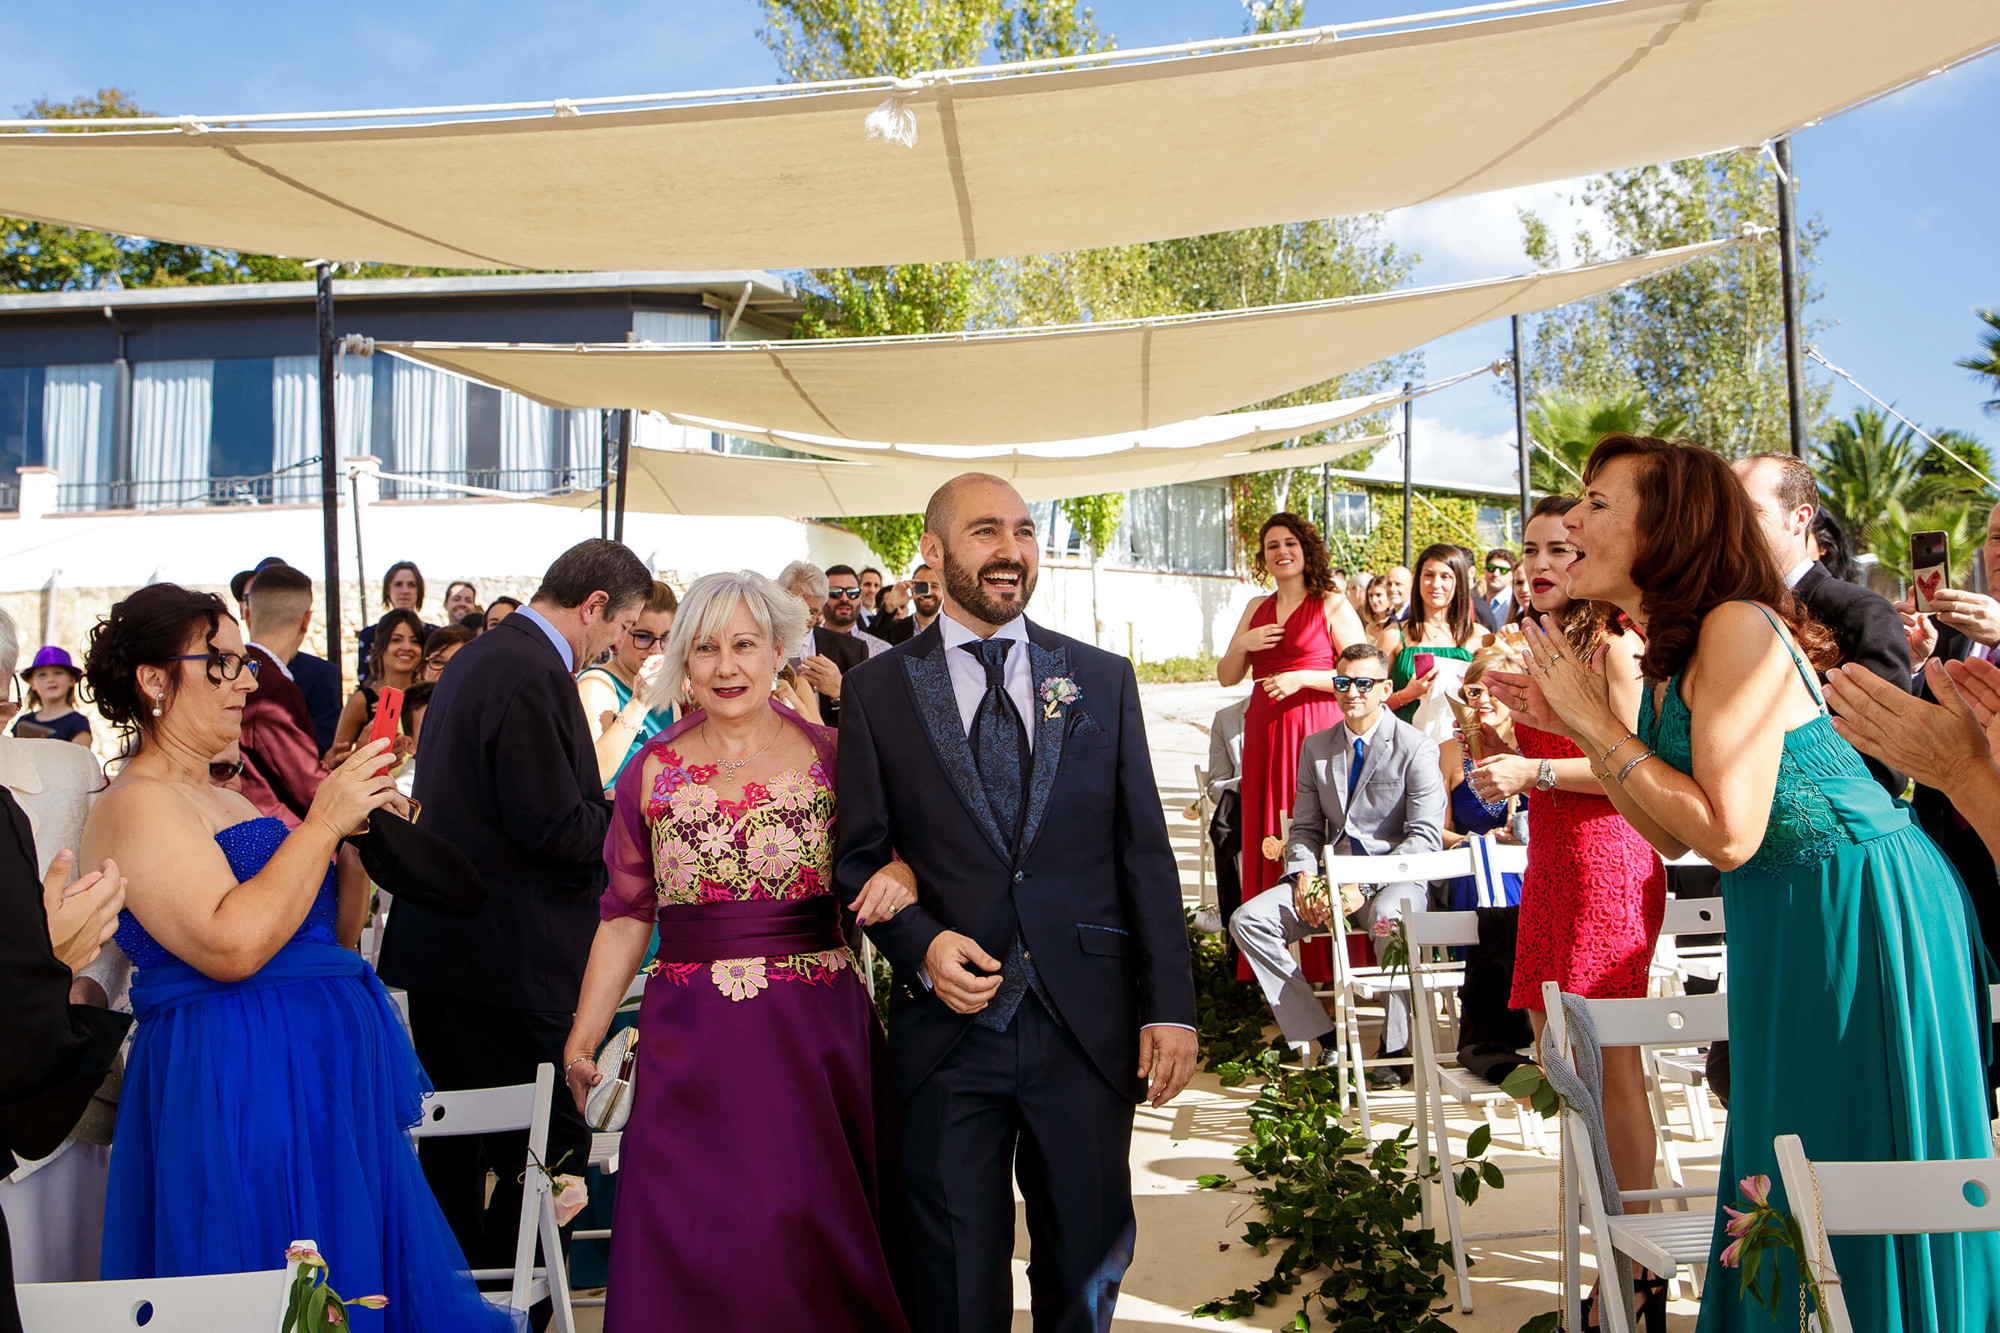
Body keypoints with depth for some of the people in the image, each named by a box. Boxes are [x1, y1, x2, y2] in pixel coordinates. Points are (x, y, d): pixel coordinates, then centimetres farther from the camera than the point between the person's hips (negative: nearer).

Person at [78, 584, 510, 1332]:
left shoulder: (225, 799, 17)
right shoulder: (134, 804, -10)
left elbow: (330, 938, 19)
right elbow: (232, 946, -24)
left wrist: (355, 836, 3)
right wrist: (322, 823, -17)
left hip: (325, 1070, 9)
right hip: (238, 1081, -9)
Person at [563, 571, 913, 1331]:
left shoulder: (832, 756, 2)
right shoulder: (654, 772, 5)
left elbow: (883, 865, 7)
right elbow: (626, 917, 8)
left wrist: (899, 877, -16)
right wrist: (582, 1040, 3)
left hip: (816, 1036, 0)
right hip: (693, 1046, 1)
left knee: (813, 1236, 4)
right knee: (692, 1246, 1)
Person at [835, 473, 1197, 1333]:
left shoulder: (1102, 680, 6)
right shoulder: (878, 690, 2)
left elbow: (1146, 852, 4)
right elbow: (858, 857, 4)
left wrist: (1169, 1004, -2)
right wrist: (921, 944, -14)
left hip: (1087, 1026, 2)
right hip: (948, 1027, -1)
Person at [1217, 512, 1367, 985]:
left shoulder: (1332, 606, 2)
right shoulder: (1256, 609, 17)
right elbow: (1227, 677, 17)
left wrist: (1303, 678, -13)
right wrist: (1242, 645, -2)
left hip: (1316, 729, -5)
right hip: (1263, 734, 5)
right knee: (1265, 840, 1)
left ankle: (1323, 963, -3)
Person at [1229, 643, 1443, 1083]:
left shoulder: (1416, 748, -4)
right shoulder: (1316, 747, 12)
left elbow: (1426, 836, -12)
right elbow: (1305, 827, 15)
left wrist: (1362, 885, -22)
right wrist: (1304, 876, -8)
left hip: (1396, 877, -5)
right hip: (1332, 876, 5)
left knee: (1390, 918, -40)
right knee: (1248, 920, -15)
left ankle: (1395, 1048, -20)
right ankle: (1324, 1038, -11)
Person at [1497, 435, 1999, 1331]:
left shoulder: (1739, 627, -21)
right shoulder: (1666, 651, 7)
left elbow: (1727, 835, -26)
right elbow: (1673, 837, 9)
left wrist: (1598, 721, -18)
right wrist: (1574, 726, 2)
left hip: (1863, 916, -9)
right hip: (1784, 922, 9)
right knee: (1783, 1191, 18)